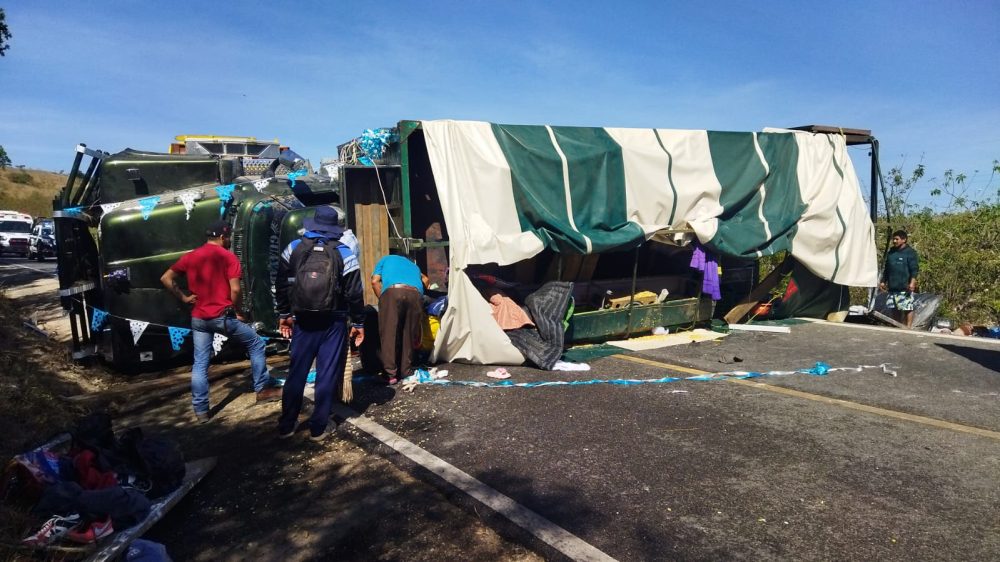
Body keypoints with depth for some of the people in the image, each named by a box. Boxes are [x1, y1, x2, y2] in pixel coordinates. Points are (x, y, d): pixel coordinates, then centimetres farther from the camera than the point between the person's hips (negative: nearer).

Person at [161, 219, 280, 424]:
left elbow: (166, 279, 10)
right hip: (222, 315, -5)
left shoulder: (190, 257, 10)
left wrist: (183, 297, 11)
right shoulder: (227, 256, -6)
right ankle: (262, 390, 14)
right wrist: (236, 311, 1)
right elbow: (235, 289, -13)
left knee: (200, 364, 9)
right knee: (256, 344, 12)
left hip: (198, 318, 5)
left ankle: (200, 410, 11)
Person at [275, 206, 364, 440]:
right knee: (327, 375, 6)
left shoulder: (294, 248, 2)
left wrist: (284, 314, 16)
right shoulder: (344, 252, -6)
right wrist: (358, 322, 1)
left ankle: (286, 425, 21)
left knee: (296, 373, 12)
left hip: (303, 321, 3)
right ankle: (318, 427, 12)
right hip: (333, 323, -2)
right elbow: (354, 292, -8)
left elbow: (281, 284, 6)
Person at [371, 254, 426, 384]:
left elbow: (375, 281, 19)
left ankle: (390, 373, -1)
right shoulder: (413, 265, 44)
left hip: (392, 291, -3)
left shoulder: (385, 260, 36)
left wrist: (382, 300, 24)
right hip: (415, 293, 3)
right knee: (409, 335, 13)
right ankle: (406, 371, 16)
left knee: (389, 334, 2)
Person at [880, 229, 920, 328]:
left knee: (907, 308, -5)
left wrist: (912, 283, -18)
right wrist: (883, 282, 21)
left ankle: (908, 327, 0)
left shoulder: (910, 253, -3)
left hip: (905, 287, -7)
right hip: (892, 287, 7)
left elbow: (914, 270, -9)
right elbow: (886, 269, 23)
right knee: (895, 309, 11)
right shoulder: (891, 252, 15)